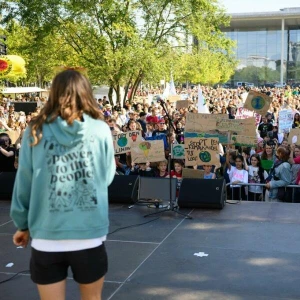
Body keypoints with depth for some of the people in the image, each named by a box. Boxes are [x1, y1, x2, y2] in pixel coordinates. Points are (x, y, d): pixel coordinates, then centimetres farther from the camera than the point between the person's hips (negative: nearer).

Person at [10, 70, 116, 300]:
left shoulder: (36, 131, -3)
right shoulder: (100, 130, -3)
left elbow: (24, 183, 2)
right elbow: (107, 177, 7)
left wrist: (23, 224, 15)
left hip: (46, 237, 0)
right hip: (90, 235, 0)